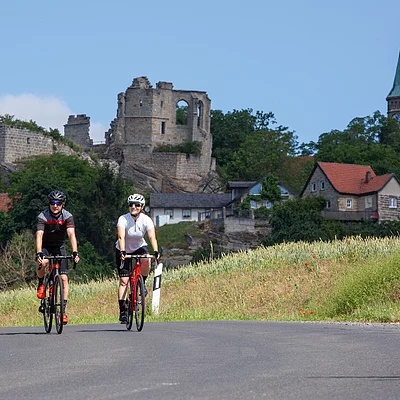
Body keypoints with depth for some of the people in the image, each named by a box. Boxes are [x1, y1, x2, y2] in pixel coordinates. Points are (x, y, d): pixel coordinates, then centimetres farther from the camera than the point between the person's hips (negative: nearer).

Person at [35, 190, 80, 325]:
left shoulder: (67, 216, -17)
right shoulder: (43, 216, -21)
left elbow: (71, 234, -29)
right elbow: (39, 235, -32)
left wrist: (75, 252, -43)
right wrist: (38, 253, -47)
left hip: (59, 247, 1)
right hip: (45, 247, -1)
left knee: (64, 278, -11)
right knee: (42, 263, -35)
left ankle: (63, 310, -7)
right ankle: (41, 284, -3)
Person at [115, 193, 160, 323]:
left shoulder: (146, 220, -18)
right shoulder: (123, 219, -22)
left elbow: (152, 237, -29)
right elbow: (121, 237, -34)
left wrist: (156, 251, -45)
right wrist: (122, 252, -49)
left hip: (139, 247, 1)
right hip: (124, 250, -1)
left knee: (146, 261, -34)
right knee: (124, 280, -11)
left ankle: (142, 283, -5)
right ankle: (122, 311, -7)